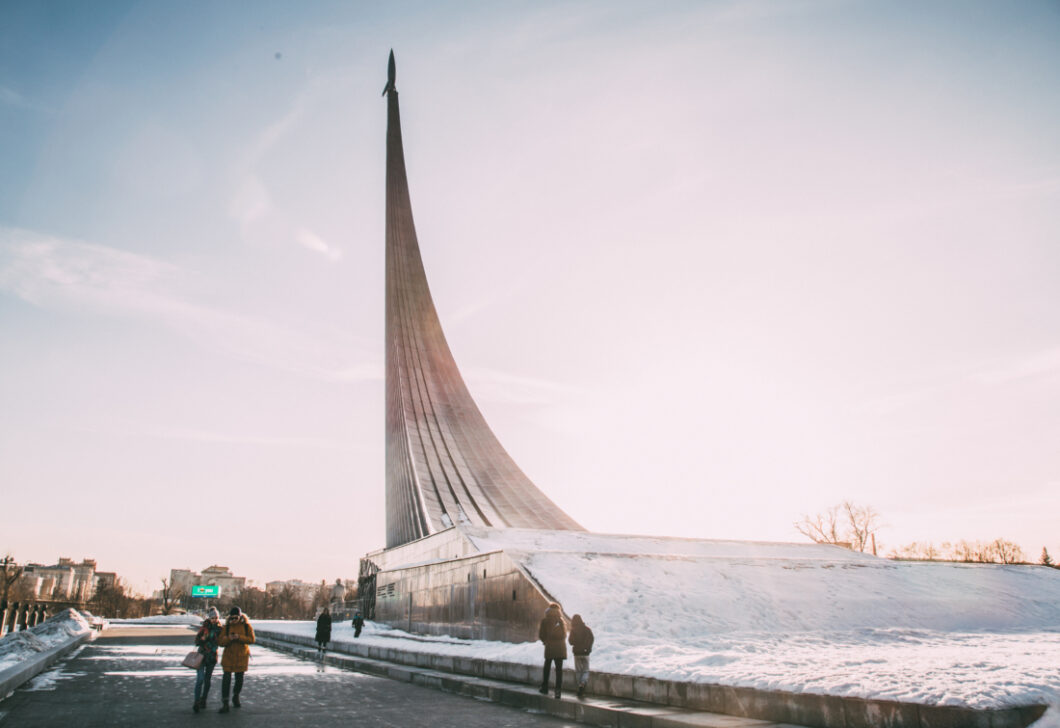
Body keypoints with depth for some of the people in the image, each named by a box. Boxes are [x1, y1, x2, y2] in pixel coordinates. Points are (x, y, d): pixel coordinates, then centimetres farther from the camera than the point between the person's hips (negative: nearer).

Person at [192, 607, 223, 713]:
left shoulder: (220, 629, 4)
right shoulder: (204, 627, -4)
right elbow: (196, 641, -2)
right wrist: (202, 639, -21)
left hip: (212, 657, 3)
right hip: (202, 655, -3)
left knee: (207, 680, 10)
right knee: (200, 679, -12)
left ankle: (203, 700, 22)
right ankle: (196, 702, -8)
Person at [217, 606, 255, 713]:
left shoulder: (246, 626, -4)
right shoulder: (226, 627, 0)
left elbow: (252, 639, -10)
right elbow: (220, 642, -2)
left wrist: (239, 637, -23)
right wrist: (228, 638, -23)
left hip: (242, 656, 0)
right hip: (228, 656, 0)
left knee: (239, 678, 10)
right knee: (226, 678, -10)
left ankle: (236, 696, 37)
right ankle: (225, 703, -6)